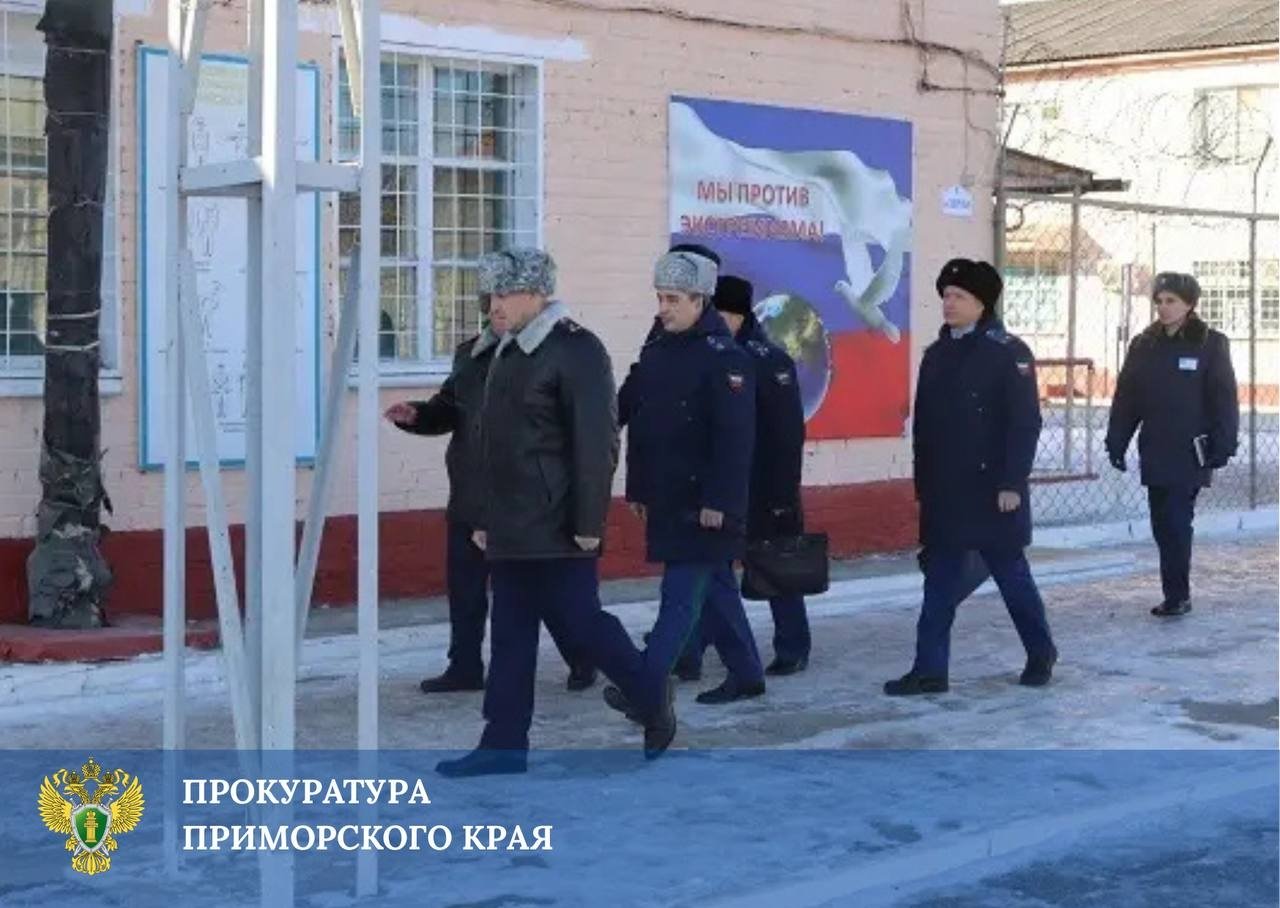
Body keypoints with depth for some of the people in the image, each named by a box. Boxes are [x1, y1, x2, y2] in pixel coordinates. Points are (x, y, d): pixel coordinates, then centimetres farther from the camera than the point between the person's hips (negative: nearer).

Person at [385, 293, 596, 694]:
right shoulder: (470, 354, 9)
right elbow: (448, 409, 18)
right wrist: (416, 414, 1)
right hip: (471, 497, 6)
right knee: (464, 586, 11)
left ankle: (581, 661, 21)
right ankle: (465, 667, 23)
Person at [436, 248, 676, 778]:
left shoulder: (576, 351, -11)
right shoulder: (508, 353, 16)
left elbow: (596, 443, -17)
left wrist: (588, 523, -20)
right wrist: (486, 516, 20)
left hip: (557, 528, -8)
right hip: (511, 529, 9)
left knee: (581, 623, -2)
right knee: (510, 634, 8)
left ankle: (652, 697, 19)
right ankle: (504, 744, 11)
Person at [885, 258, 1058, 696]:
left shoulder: (1008, 353, -9)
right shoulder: (936, 354, 10)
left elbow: (1025, 423, -13)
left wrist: (1011, 484, -18)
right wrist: (923, 483, 12)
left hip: (991, 490, -6)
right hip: (944, 491, 6)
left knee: (1011, 573, 8)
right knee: (940, 581, 4)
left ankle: (1041, 652, 27)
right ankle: (930, 669, 5)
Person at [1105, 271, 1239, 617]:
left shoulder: (1210, 344, -3)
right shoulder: (1143, 345, 8)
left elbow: (1224, 399, -6)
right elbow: (1126, 398, 8)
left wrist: (1223, 445, -12)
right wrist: (1116, 442, 3)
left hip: (1190, 454, -4)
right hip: (1155, 453, 4)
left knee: (1176, 524, -8)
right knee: (1163, 525, 6)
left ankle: (1176, 595, 0)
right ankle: (1176, 595, 15)